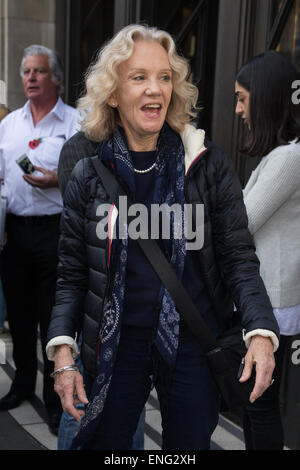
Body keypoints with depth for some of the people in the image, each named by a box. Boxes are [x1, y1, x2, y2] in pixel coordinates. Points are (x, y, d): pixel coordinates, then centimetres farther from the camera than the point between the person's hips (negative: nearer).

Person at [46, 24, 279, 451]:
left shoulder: (209, 165, -4)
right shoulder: (88, 176, -1)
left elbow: (238, 258, -4)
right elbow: (72, 275, 2)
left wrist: (261, 333, -18)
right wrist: (63, 351, -9)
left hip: (193, 347, 0)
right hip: (114, 349, 1)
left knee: (189, 445, 13)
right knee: (102, 444, 13)